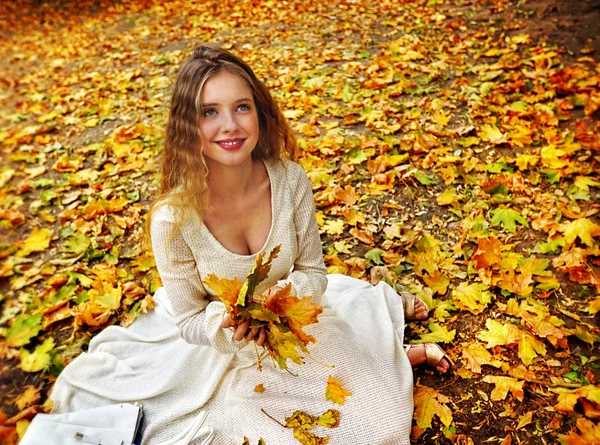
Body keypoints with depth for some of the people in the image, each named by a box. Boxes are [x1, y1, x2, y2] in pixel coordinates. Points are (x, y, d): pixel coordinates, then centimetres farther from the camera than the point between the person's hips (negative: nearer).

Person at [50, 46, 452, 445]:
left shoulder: (290, 180, -21)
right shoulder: (174, 217, -26)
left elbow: (313, 272, -7)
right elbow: (189, 321, -12)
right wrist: (227, 326, -34)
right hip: (216, 339, 0)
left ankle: (397, 354, 26)